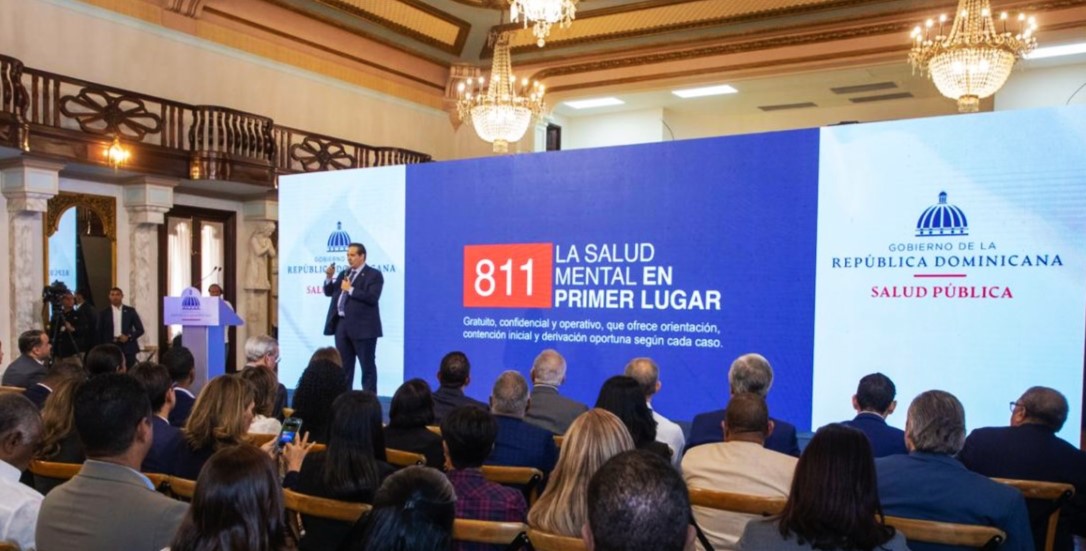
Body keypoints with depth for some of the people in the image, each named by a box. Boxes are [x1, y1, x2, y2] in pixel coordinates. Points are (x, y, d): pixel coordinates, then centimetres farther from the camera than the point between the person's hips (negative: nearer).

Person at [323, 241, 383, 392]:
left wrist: (350, 289, -17)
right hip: (342, 324, 7)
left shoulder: (374, 275, -6)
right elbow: (329, 292, 17)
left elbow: (372, 298, -19)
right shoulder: (344, 274, 16)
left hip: (362, 327, -7)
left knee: (367, 366, 0)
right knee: (343, 365, 13)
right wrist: (329, 278, -1)